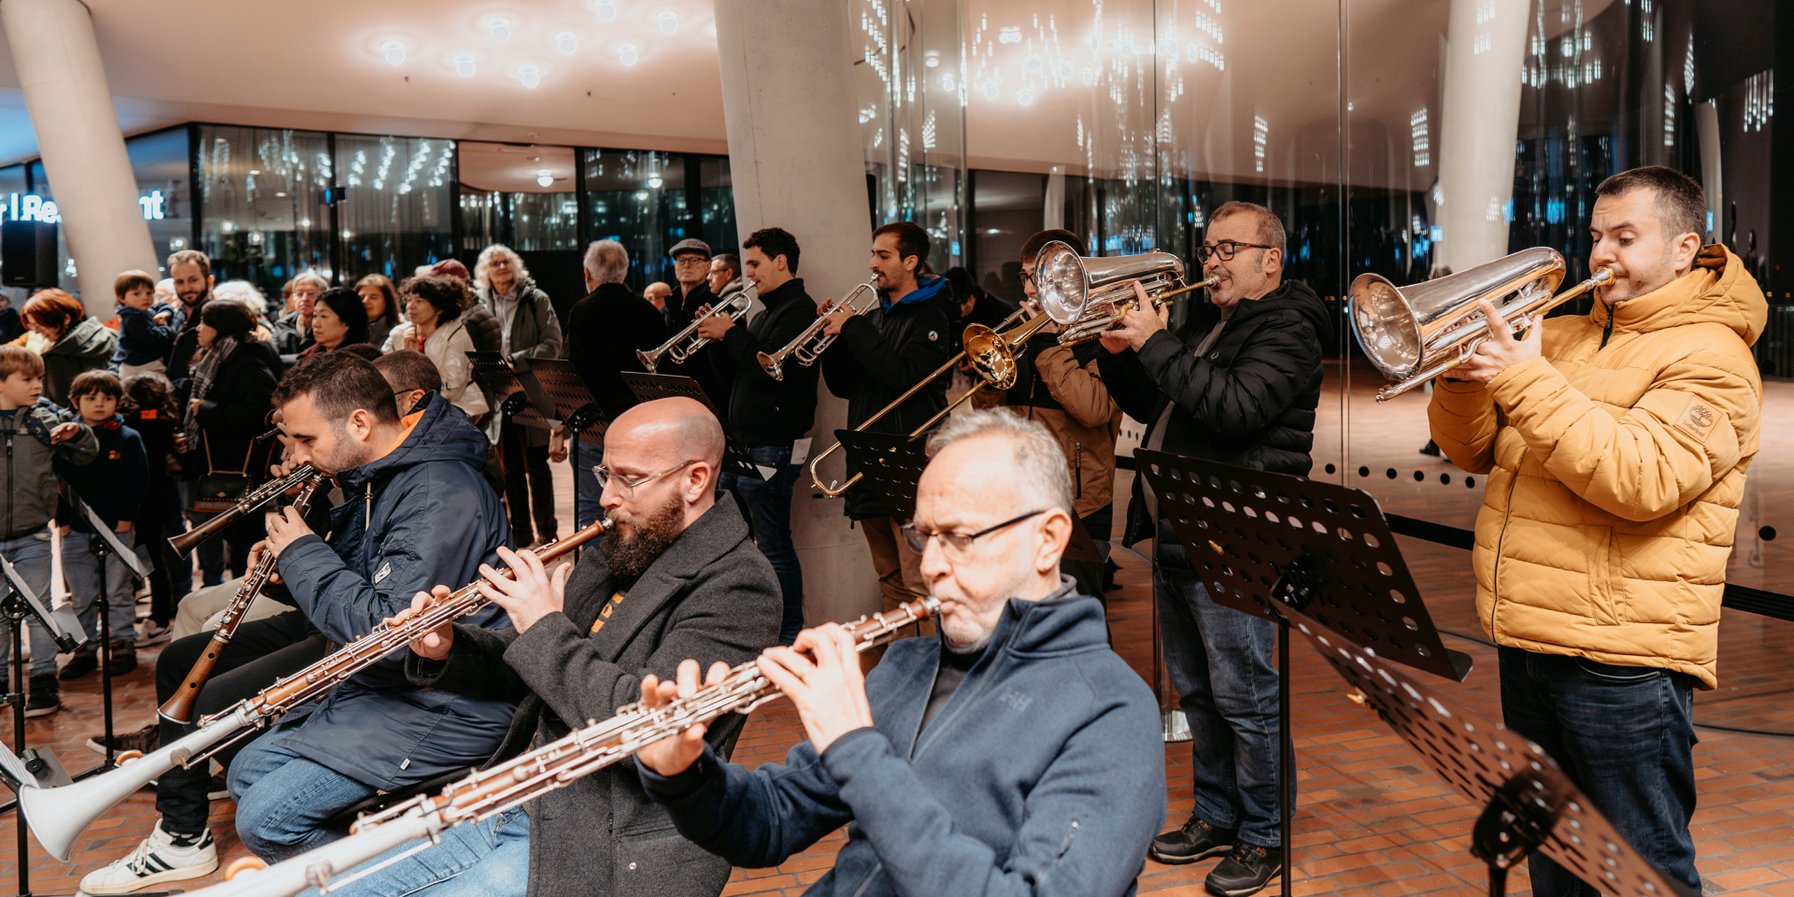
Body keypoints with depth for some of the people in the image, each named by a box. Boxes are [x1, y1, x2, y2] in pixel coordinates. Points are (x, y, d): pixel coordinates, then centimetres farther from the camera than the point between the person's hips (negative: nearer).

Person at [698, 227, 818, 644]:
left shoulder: (799, 310, -11)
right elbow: (735, 370, 20)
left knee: (773, 543, -6)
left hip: (771, 448, -10)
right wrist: (716, 338, 4)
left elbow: (767, 367, -23)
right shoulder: (766, 312, 20)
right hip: (741, 444, 10)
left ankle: (790, 636, 2)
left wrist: (731, 333, -12)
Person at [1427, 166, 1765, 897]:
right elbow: (1475, 452, 12)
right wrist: (1465, 378, -7)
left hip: (1622, 656, -7)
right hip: (1528, 640, 7)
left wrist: (1527, 383, -25)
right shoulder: (1562, 336, 13)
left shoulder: (1710, 356, -9)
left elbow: (1643, 480, -25)